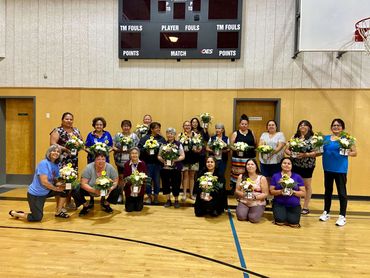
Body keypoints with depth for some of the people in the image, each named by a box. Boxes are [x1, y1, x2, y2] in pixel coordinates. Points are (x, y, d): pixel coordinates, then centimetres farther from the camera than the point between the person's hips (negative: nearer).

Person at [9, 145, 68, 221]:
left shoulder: (56, 165, 3)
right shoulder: (44, 163, -22)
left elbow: (55, 180, 9)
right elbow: (44, 182, -27)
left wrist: (60, 184, -14)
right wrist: (56, 188, -15)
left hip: (45, 192, 8)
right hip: (35, 194, -8)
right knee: (37, 218, -5)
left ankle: (58, 212, 13)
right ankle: (14, 213, 19)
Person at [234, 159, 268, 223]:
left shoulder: (262, 178, -3)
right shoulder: (241, 177, 4)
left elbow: (265, 194, -4)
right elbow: (237, 191, 4)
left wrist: (255, 197, -20)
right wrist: (243, 194, -16)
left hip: (258, 203, -1)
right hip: (243, 202, 2)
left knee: (253, 218, -24)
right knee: (241, 216, -23)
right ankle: (246, 211, 11)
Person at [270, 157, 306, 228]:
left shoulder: (297, 177, 4)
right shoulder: (275, 176, 2)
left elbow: (303, 193, 2)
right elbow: (271, 191, -1)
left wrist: (293, 192, -16)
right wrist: (280, 191, -20)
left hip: (294, 205, 1)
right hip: (279, 204, 0)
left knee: (293, 223, -20)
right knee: (280, 221, -21)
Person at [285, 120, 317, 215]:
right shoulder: (294, 137, 8)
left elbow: (316, 152, -12)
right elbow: (287, 149, 8)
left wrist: (305, 154, -22)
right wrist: (289, 152, -12)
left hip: (308, 166, -3)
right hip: (295, 165, 4)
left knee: (307, 186, 9)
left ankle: (305, 207, 20)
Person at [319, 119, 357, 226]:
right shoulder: (325, 138, 8)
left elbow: (355, 152, -4)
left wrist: (346, 153, -22)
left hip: (340, 169, -4)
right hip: (328, 168, 4)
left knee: (342, 192, 0)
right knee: (328, 191, 15)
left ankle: (342, 216, 11)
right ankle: (326, 212, 28)